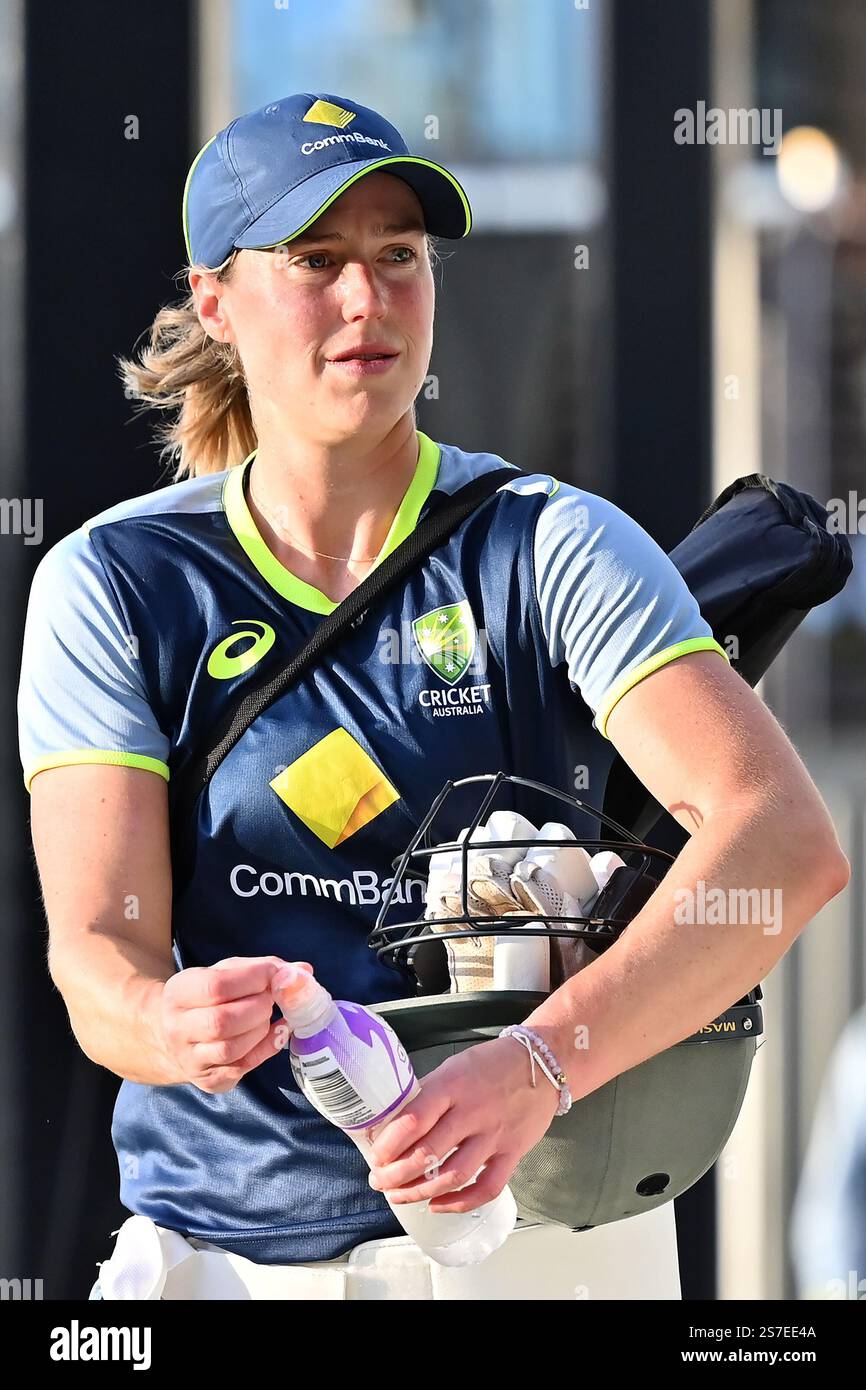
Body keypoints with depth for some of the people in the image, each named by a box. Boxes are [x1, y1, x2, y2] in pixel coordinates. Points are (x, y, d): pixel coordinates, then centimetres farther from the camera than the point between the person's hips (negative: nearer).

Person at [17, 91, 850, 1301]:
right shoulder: (113, 585, 1)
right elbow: (97, 950, -8)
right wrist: (172, 1024, -33)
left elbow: (788, 840, -19)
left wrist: (537, 1066, -34)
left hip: (532, 1235, -1)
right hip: (214, 1240, 1)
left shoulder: (552, 549, -4)